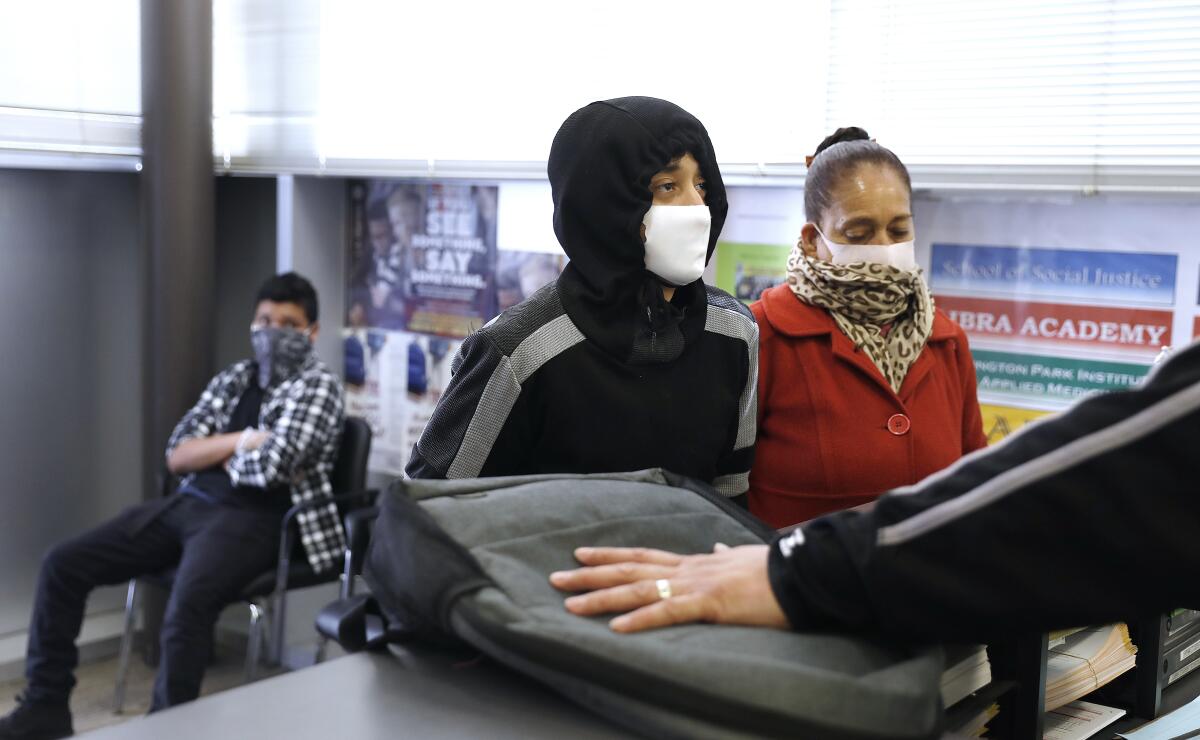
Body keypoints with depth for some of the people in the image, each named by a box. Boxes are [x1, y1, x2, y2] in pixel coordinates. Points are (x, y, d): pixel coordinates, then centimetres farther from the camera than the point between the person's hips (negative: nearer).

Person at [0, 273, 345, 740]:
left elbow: (272, 467, -17)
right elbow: (177, 456, 8)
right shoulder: (233, 378, 17)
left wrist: (220, 454, 2)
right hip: (187, 504, 7)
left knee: (187, 606, -36)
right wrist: (243, 441, -5)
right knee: (63, 564, -2)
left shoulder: (319, 387, -2)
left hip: (253, 520, -7)